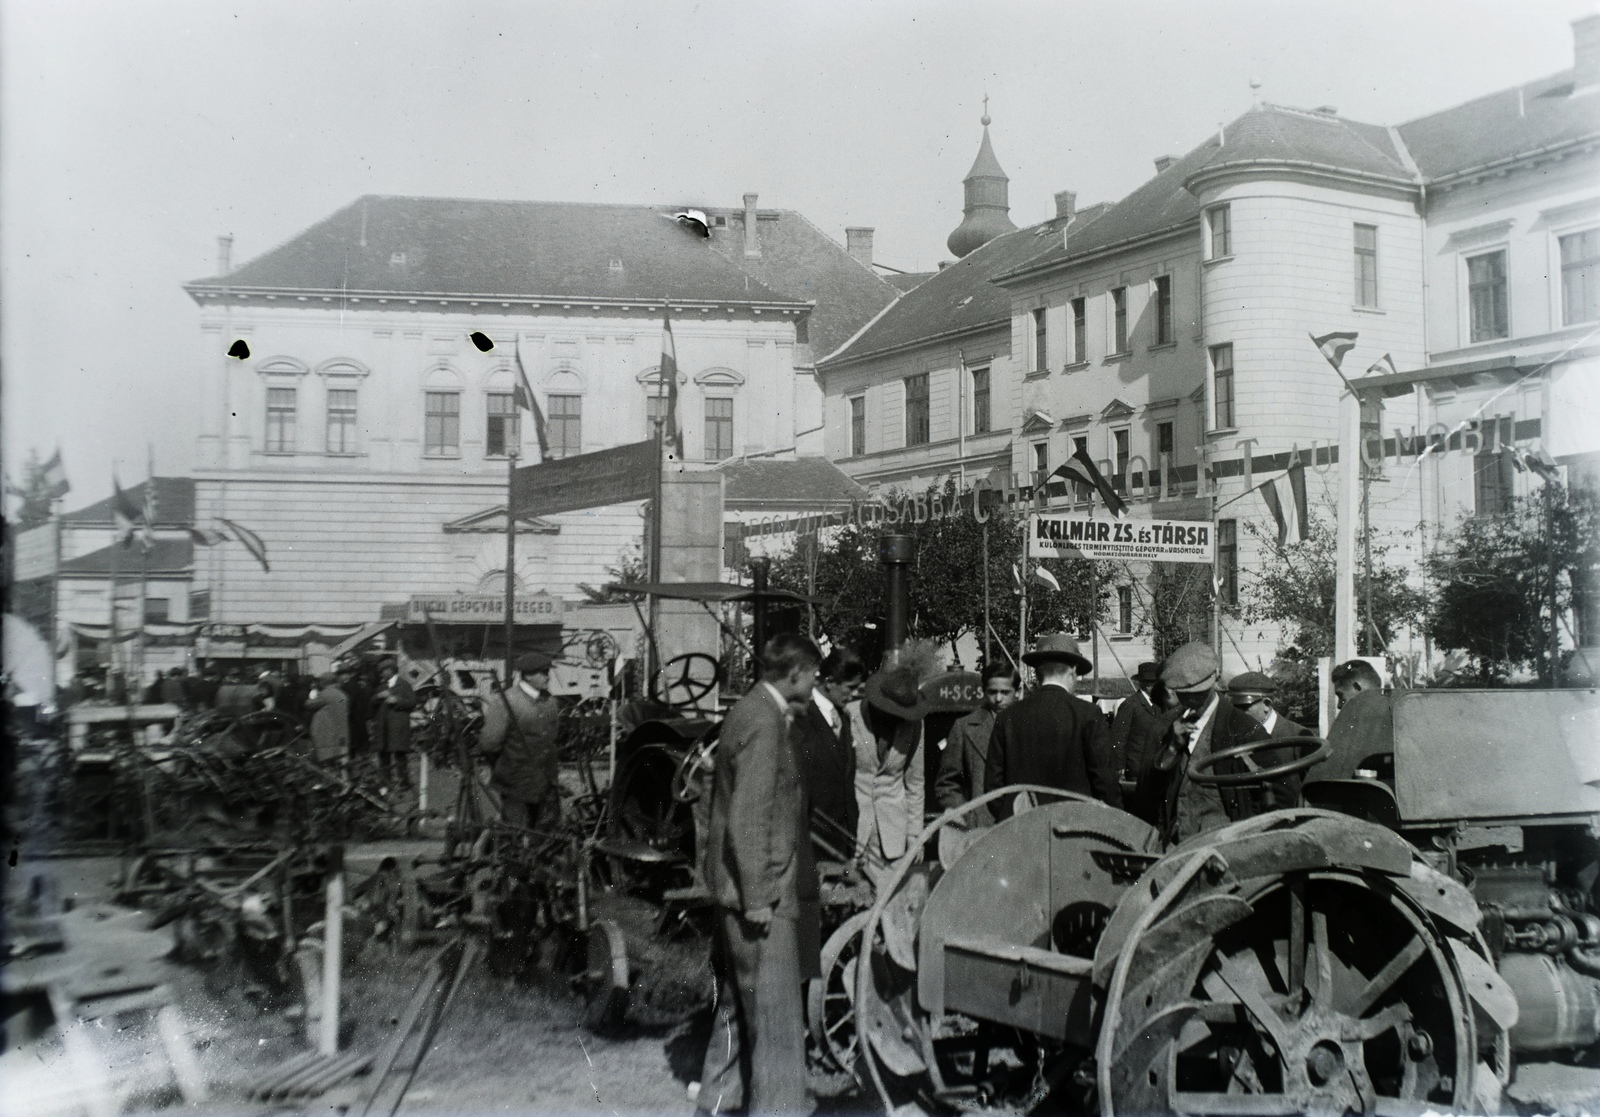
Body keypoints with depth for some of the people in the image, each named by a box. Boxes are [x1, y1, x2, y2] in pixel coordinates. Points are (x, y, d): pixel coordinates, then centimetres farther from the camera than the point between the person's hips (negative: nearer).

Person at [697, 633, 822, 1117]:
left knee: (738, 1006, 20)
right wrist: (758, 899, -20)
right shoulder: (764, 722, -19)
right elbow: (748, 820, -23)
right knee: (777, 1017, -2)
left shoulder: (751, 711, 11)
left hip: (739, 892, 10)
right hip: (759, 892, -10)